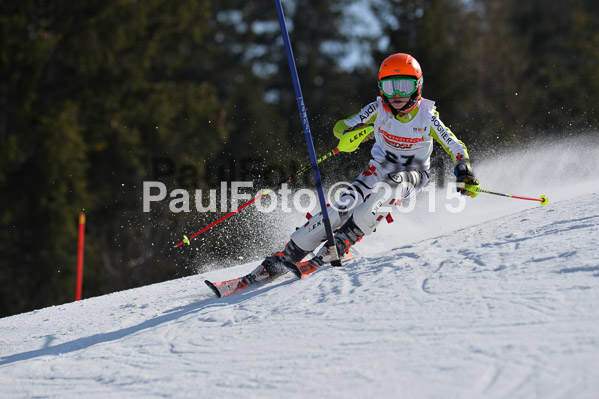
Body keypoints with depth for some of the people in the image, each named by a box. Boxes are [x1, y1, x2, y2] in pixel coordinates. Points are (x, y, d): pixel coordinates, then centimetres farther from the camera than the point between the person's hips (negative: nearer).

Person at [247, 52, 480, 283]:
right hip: (381, 167, 1)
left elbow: (456, 148, -12)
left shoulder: (427, 116, -18)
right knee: (346, 205, -21)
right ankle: (289, 254, -19)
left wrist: (465, 173, -30)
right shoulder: (378, 109, -14)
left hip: (413, 174, -1)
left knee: (383, 193, -36)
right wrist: (356, 131, -33)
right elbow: (340, 128, -10)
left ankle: (342, 241, -26)